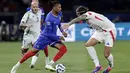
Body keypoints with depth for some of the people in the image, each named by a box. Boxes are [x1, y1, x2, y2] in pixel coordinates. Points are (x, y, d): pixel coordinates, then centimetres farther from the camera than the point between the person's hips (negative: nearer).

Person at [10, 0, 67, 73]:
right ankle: (17, 66, 14)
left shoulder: (58, 14, -4)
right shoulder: (49, 18, -28)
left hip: (53, 37, 7)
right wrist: (58, 37, -22)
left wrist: (62, 31, 9)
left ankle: (50, 65, -16)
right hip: (45, 37, -7)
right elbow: (48, 33, -25)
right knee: (34, 51, -1)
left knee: (63, 49, -15)